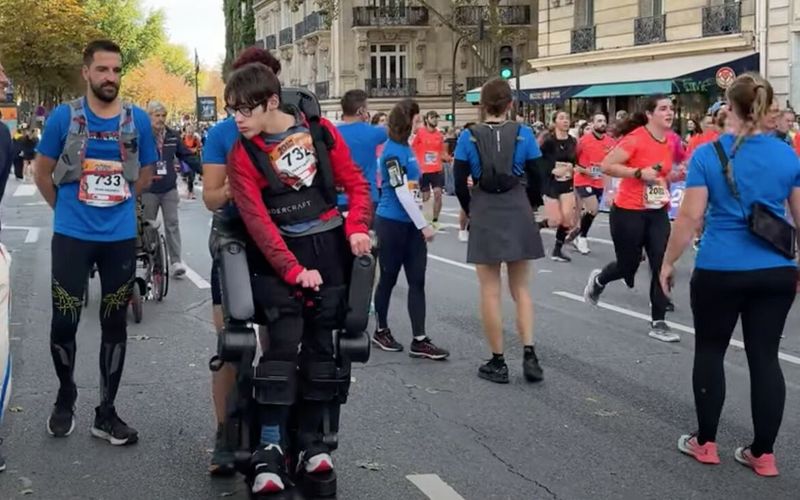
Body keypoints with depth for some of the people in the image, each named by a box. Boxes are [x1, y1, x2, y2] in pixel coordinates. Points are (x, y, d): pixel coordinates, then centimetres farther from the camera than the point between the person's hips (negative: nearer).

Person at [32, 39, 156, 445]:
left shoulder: (138, 120, -1)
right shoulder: (63, 117, -6)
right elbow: (42, 172, 6)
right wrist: (67, 208, 10)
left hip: (121, 237, 2)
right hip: (72, 236, -2)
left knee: (114, 323, 7)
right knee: (64, 321, -2)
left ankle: (106, 412, 17)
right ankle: (65, 397, 24)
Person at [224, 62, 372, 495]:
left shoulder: (320, 132, -2)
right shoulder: (242, 155, -6)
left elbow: (355, 183, 4)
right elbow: (258, 222, -12)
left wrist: (356, 227, -13)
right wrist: (294, 270, -18)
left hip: (328, 249, 2)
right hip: (279, 255, -2)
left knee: (319, 344, 7)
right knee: (283, 342, -13)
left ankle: (311, 438, 16)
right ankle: (271, 447, -10)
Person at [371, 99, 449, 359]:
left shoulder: (406, 147, 10)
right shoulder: (393, 151, -15)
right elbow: (401, 192, -19)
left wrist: (421, 224, 17)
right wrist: (424, 225, -16)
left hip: (411, 223, 8)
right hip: (392, 223, -8)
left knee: (417, 280, 2)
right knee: (389, 278, 6)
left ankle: (419, 340, 2)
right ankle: (381, 331, 23)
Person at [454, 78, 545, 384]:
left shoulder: (469, 137, -4)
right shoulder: (523, 134, -2)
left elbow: (460, 183, -2)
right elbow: (536, 178, 2)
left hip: (483, 214, -1)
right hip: (518, 212, 1)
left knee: (490, 291, 5)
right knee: (520, 287, 13)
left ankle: (498, 362, 9)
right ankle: (529, 355, 2)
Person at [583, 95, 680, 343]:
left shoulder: (670, 141, 4)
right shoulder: (635, 139, -18)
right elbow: (606, 166, -21)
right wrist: (640, 173, -27)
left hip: (658, 212, 6)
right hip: (628, 212, -6)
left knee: (662, 265, -4)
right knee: (628, 266, 8)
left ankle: (658, 322, 5)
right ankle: (598, 280, 42)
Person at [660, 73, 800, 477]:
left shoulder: (708, 155, -7)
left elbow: (690, 217, -9)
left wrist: (668, 262, 3)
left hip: (720, 271, -2)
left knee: (710, 352, 13)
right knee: (765, 357, 7)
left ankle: (705, 444, 20)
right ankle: (763, 454, 12)